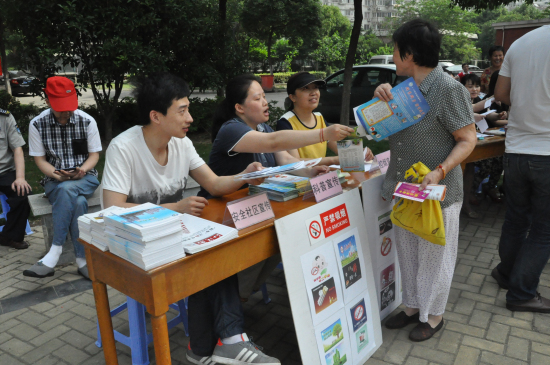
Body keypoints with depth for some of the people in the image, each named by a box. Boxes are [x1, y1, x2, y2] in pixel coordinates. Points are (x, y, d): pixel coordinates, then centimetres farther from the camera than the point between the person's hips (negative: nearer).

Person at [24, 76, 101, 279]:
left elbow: (94, 155, 2)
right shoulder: (37, 124, -2)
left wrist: (83, 169, -19)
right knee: (78, 202, -33)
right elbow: (39, 159, 1)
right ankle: (82, 260, -26)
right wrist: (56, 174, -19)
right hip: (55, 181, 0)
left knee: (67, 190, -35)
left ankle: (55, 251, -25)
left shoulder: (87, 121, -4)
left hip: (84, 178, 0)